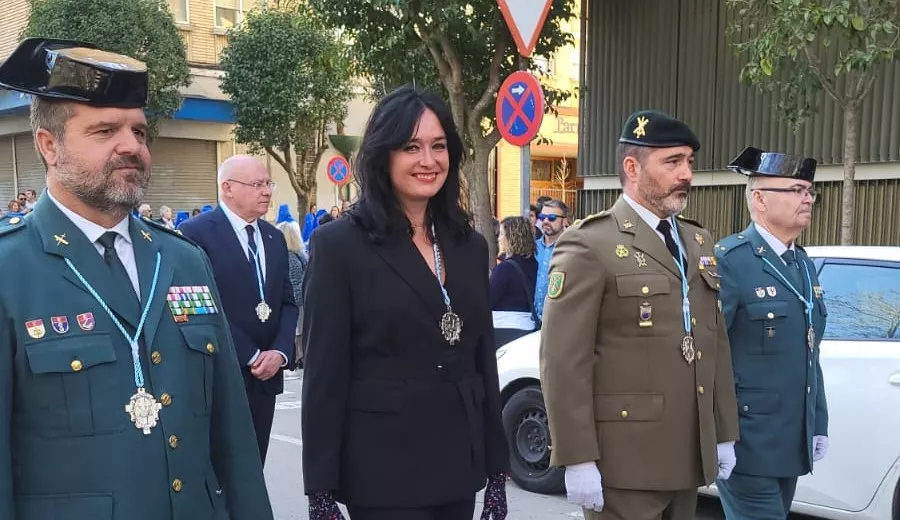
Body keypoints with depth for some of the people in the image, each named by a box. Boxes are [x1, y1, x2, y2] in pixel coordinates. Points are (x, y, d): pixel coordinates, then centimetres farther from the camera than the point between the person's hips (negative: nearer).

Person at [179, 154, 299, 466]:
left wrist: (279, 352, -6)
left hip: (265, 377, 6)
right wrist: (251, 356, -14)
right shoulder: (196, 233, -9)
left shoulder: (274, 238, 13)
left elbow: (287, 303, 12)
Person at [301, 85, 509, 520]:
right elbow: (324, 377, -9)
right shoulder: (339, 244, -8)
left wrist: (497, 468, 9)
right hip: (383, 470, -5)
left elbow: (484, 361, 11)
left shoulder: (471, 246, 8)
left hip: (460, 466, 5)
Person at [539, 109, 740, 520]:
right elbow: (563, 361, -14)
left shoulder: (699, 243, 14)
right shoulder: (589, 244, -10)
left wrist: (724, 434, 14)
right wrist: (578, 459, -17)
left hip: (689, 455, 7)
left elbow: (716, 343, 16)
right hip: (624, 459, -7)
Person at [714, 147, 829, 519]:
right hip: (747, 442, -8)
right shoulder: (729, 260, -14)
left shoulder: (803, 264, 13)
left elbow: (809, 355, 17)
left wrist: (818, 425, 15)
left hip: (791, 443, 8)